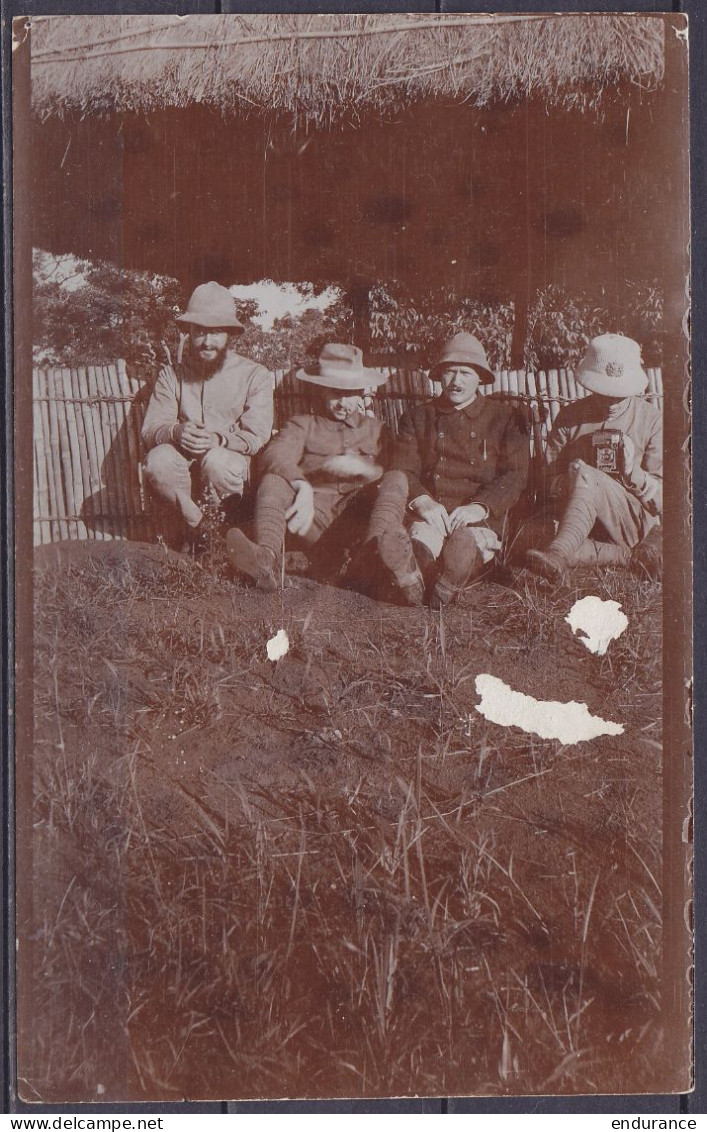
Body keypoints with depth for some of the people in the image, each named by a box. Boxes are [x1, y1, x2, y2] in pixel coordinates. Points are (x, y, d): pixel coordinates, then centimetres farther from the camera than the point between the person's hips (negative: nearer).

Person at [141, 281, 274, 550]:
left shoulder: (256, 376, 7)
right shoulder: (171, 375, 14)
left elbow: (257, 436, -5)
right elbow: (150, 430, 2)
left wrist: (219, 439, -26)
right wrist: (176, 432, -23)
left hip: (235, 472, -1)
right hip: (185, 473, 2)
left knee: (218, 461, -37)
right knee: (158, 459, -32)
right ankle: (199, 532, -17)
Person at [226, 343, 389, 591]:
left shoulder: (375, 428, 31)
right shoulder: (304, 425, 26)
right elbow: (274, 455, 2)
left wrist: (361, 467, -6)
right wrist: (302, 485, -18)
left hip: (357, 515, 0)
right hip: (314, 510, 0)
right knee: (273, 481, -27)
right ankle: (266, 557, -52)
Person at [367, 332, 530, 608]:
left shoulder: (506, 417, 18)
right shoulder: (418, 417, 24)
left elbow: (514, 476, 7)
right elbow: (402, 470, 12)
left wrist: (480, 507, -12)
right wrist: (420, 500, -12)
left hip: (480, 516, -1)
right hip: (429, 512, 1)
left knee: (465, 544, -39)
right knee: (422, 542, -37)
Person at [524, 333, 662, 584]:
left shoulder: (649, 418, 7)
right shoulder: (570, 417, 10)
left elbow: (661, 499, 4)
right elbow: (550, 485, 7)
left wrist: (633, 472, -16)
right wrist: (569, 481, -16)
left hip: (636, 523, -2)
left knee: (586, 477, -32)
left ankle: (558, 554, -49)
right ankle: (633, 555, -23)